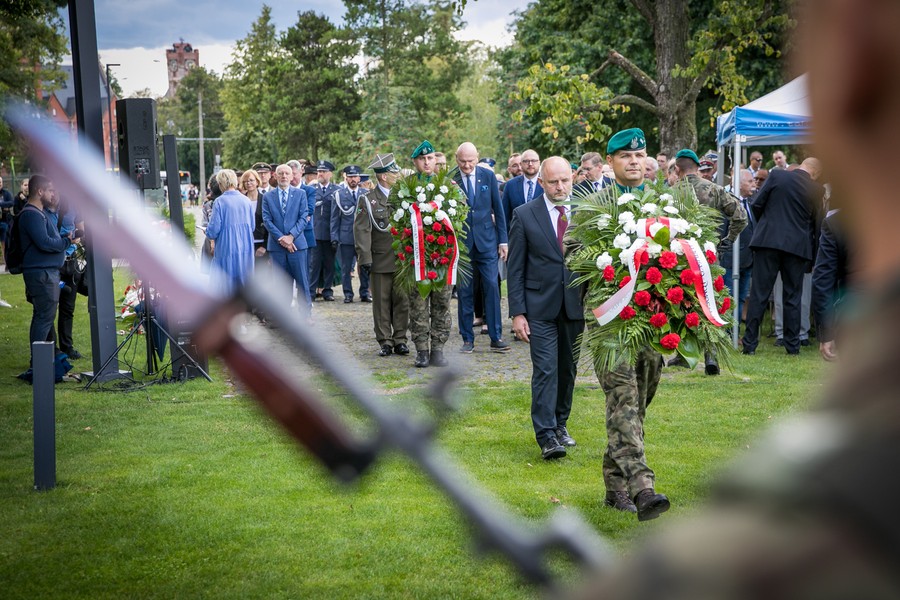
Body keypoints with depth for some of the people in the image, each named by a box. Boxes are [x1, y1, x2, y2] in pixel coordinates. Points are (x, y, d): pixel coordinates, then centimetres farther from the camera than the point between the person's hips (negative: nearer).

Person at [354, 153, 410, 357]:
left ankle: (400, 339, 13)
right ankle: (385, 341, 10)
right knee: (382, 303, 2)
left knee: (402, 301, 4)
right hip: (380, 261, -3)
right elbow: (361, 230, -5)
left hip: (403, 260, 3)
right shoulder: (368, 200, -1)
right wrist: (365, 258, -12)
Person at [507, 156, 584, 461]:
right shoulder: (524, 215, -4)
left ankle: (560, 424, 28)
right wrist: (517, 312, -8)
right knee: (545, 370, -9)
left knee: (568, 369, 12)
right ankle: (546, 436, -7)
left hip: (575, 305, 3)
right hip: (540, 307, -3)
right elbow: (515, 268, -3)